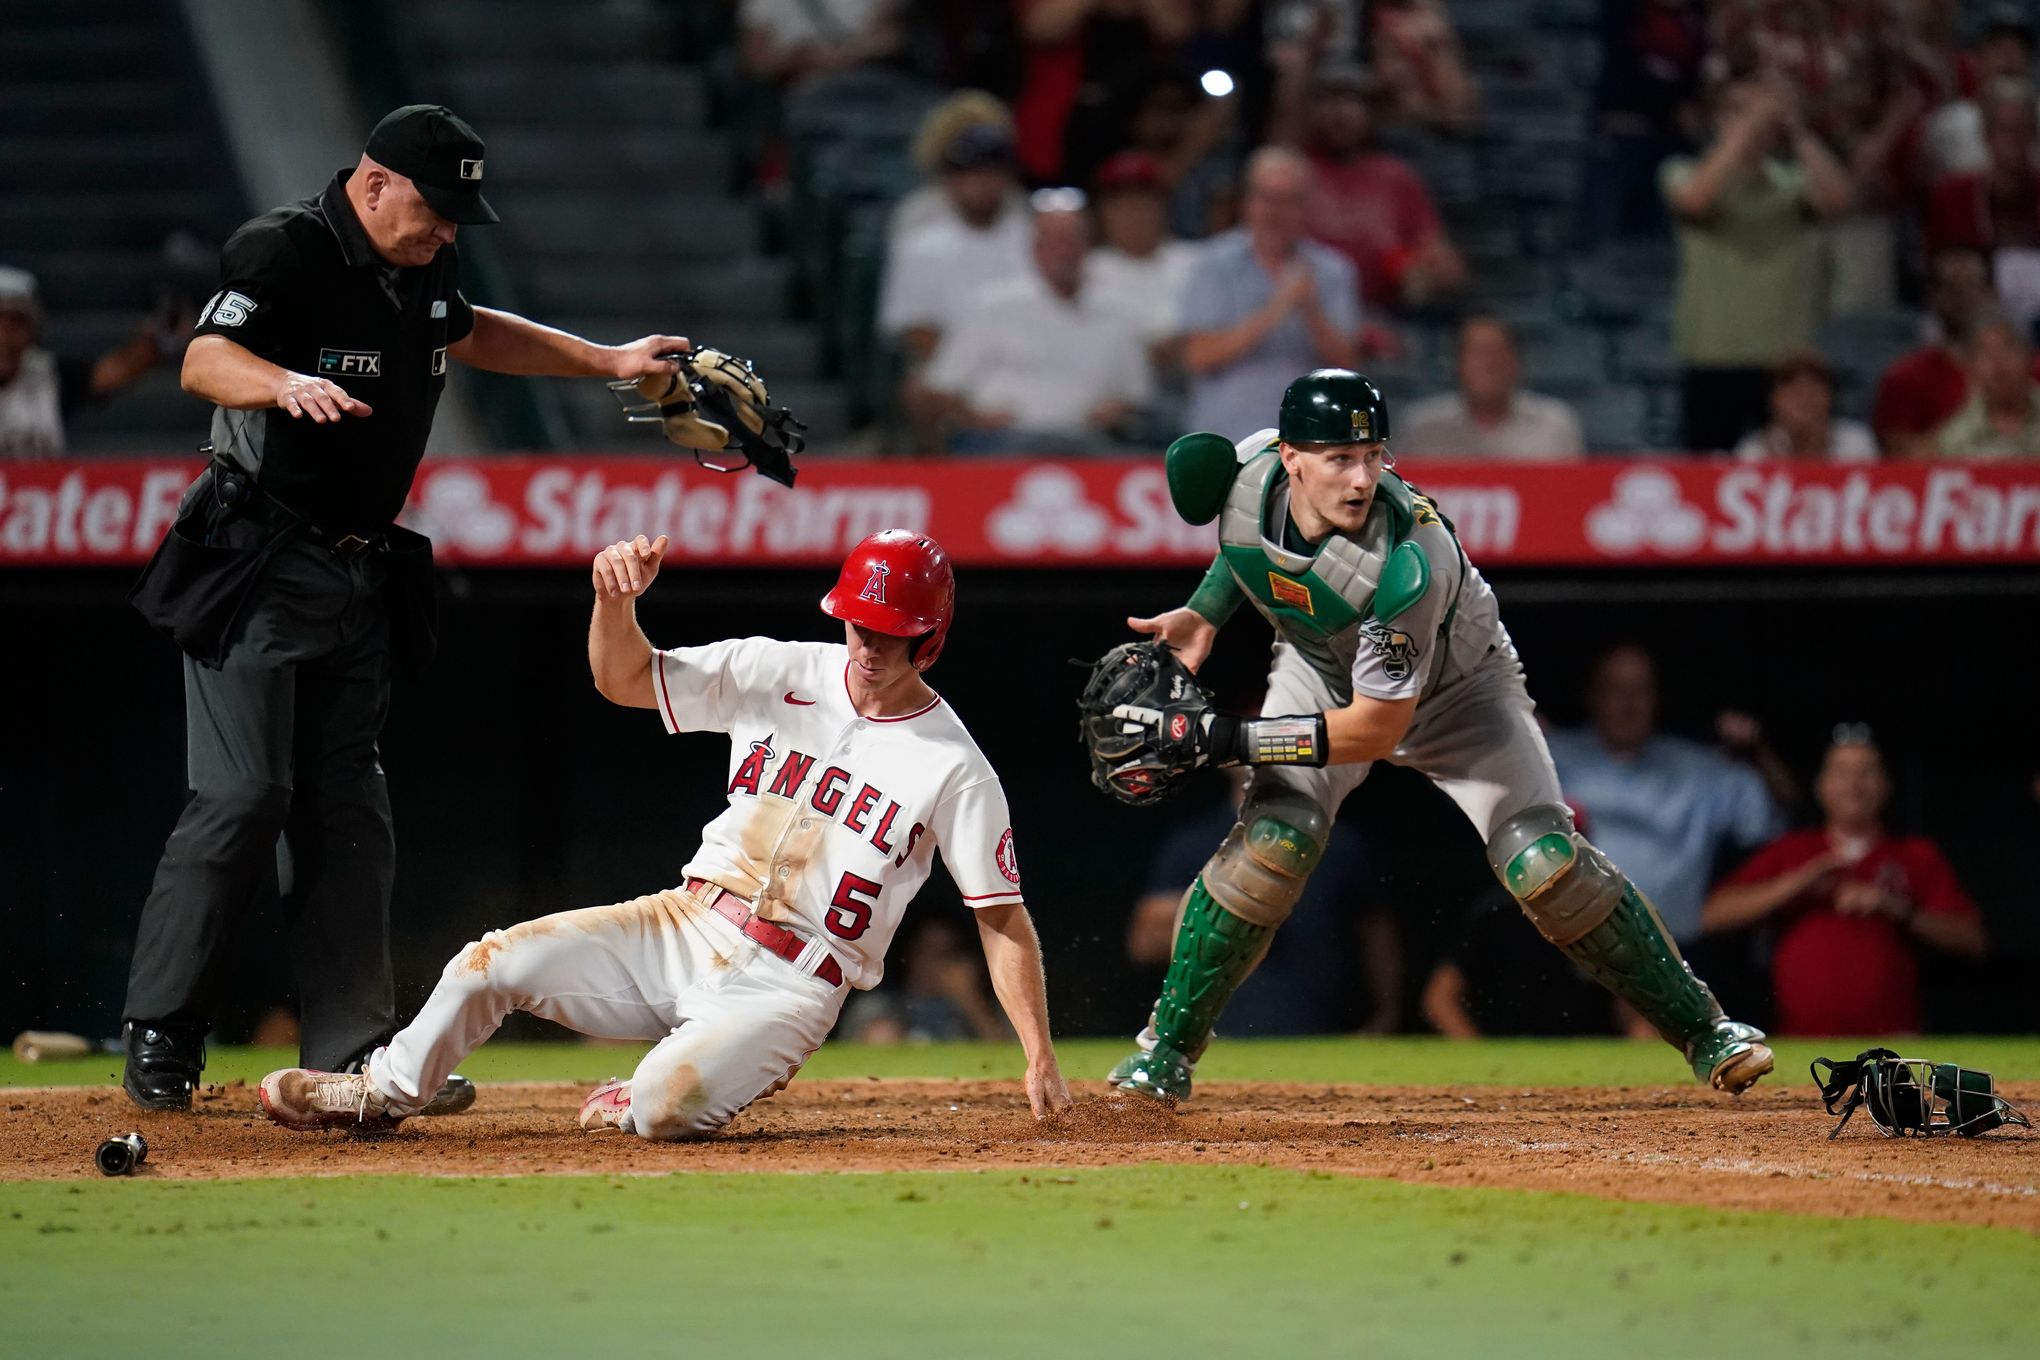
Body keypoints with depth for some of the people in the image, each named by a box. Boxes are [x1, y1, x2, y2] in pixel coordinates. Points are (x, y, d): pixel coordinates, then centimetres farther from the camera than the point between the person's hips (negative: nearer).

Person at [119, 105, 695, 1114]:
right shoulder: (286, 252, -15)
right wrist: (289, 384, -49)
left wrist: (609, 362, 30)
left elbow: (465, 332, 33)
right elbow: (204, 361, -29)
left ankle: (352, 1053, 9)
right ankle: (158, 1035, -4)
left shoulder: (426, 266, 11)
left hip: (362, 576, 8)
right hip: (259, 571, -8)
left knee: (347, 809, 7)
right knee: (243, 796, -13)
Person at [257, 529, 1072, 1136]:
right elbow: (624, 680, 2)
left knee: (665, 1109, -30)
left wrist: (1038, 1057, -14)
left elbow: (1002, 916, -7)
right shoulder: (779, 676, 1)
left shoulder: (954, 768, -8)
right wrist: (616, 598, -20)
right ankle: (383, 1093, 18)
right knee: (492, 962, -9)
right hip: (684, 929, 4)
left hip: (787, 989, -4)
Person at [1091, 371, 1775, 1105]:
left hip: (1456, 686, -3)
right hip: (1320, 673, 3)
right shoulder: (1246, 468, -26)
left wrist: (1222, 739, -38)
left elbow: (1375, 731, -36)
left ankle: (1700, 1027, 0)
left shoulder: (1410, 561, -42)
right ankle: (1165, 1049, -7)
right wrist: (1204, 613, -8)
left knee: (1545, 863, -16)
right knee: (1272, 843, -20)